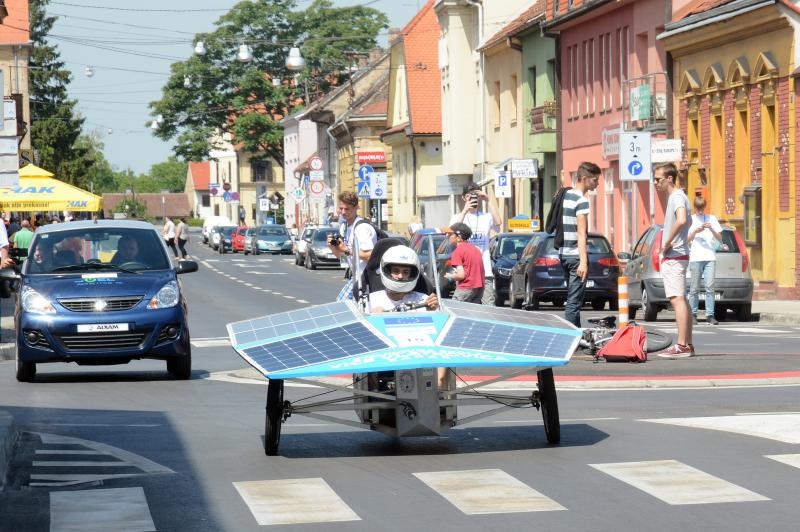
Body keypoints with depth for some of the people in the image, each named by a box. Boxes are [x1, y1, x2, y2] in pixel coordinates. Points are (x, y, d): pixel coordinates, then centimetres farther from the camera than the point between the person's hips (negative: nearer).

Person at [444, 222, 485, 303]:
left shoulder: (458, 251, -8)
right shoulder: (476, 248, 16)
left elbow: (461, 275, -15)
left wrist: (449, 276, 3)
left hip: (466, 289, -8)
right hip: (480, 287, 8)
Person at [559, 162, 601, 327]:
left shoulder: (565, 195, 13)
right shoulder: (581, 201, -13)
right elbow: (581, 234, -18)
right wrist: (583, 262, -21)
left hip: (564, 253, 9)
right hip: (576, 256, -9)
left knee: (572, 299, 15)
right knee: (574, 301, -9)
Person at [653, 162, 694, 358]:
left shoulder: (677, 197, -13)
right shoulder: (676, 197, 19)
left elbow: (681, 220, -33)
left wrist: (667, 243, -22)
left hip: (673, 257, -11)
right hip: (674, 256, 11)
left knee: (678, 299, -13)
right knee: (681, 300, 12)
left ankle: (681, 346, -16)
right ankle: (687, 344, 15)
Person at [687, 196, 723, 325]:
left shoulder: (712, 219, 14)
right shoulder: (690, 220, 10)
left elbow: (720, 238, 11)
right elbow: (687, 240, 6)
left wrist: (712, 229, -6)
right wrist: (695, 232, -10)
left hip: (710, 257, 1)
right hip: (695, 258, -1)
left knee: (710, 287, -6)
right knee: (695, 288, -2)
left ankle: (710, 315, -7)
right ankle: (693, 315, 3)